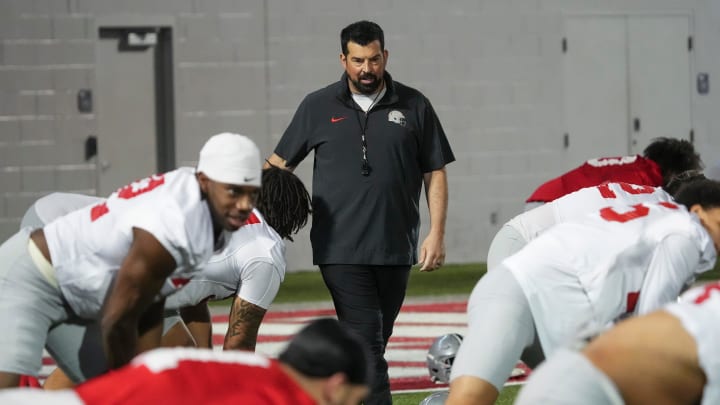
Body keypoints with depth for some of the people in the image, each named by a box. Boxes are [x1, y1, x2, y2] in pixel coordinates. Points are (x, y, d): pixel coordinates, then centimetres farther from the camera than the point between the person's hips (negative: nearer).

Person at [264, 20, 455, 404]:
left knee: (375, 341, 9)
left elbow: (435, 173, 9)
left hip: (395, 247, 2)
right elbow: (278, 165, 11)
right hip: (340, 248, -2)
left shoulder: (413, 106, 6)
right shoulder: (318, 107, 5)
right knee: (365, 345, -12)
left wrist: (436, 234, 0)